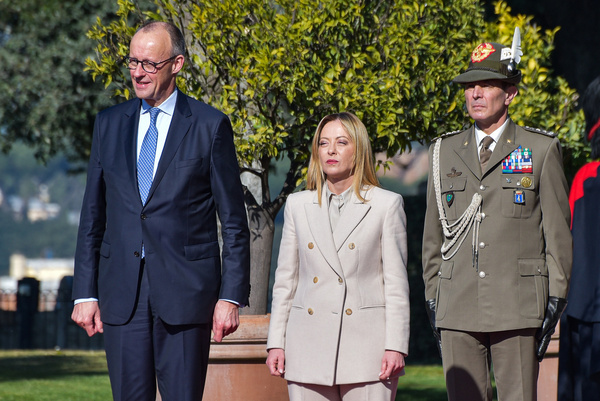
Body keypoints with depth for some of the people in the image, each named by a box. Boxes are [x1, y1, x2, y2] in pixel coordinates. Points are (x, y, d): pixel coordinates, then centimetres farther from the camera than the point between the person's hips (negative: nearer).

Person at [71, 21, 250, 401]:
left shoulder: (211, 126, 1)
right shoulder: (109, 123, 11)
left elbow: (234, 223, 0)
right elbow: (92, 216, 13)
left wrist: (231, 297, -7)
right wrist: (85, 292, 6)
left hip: (185, 291, -3)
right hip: (122, 295, 3)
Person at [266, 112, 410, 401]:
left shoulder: (386, 205, 4)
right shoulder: (298, 205, 13)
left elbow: (396, 282, 1)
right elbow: (285, 280, 14)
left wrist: (396, 346, -6)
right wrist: (275, 343, 8)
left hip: (366, 347, -3)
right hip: (309, 349, 3)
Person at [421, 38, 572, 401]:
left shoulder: (542, 150, 5)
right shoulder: (445, 152, 14)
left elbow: (558, 232, 4)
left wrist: (555, 301, -3)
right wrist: (432, 298, 11)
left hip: (518, 310, -3)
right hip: (457, 309, 3)